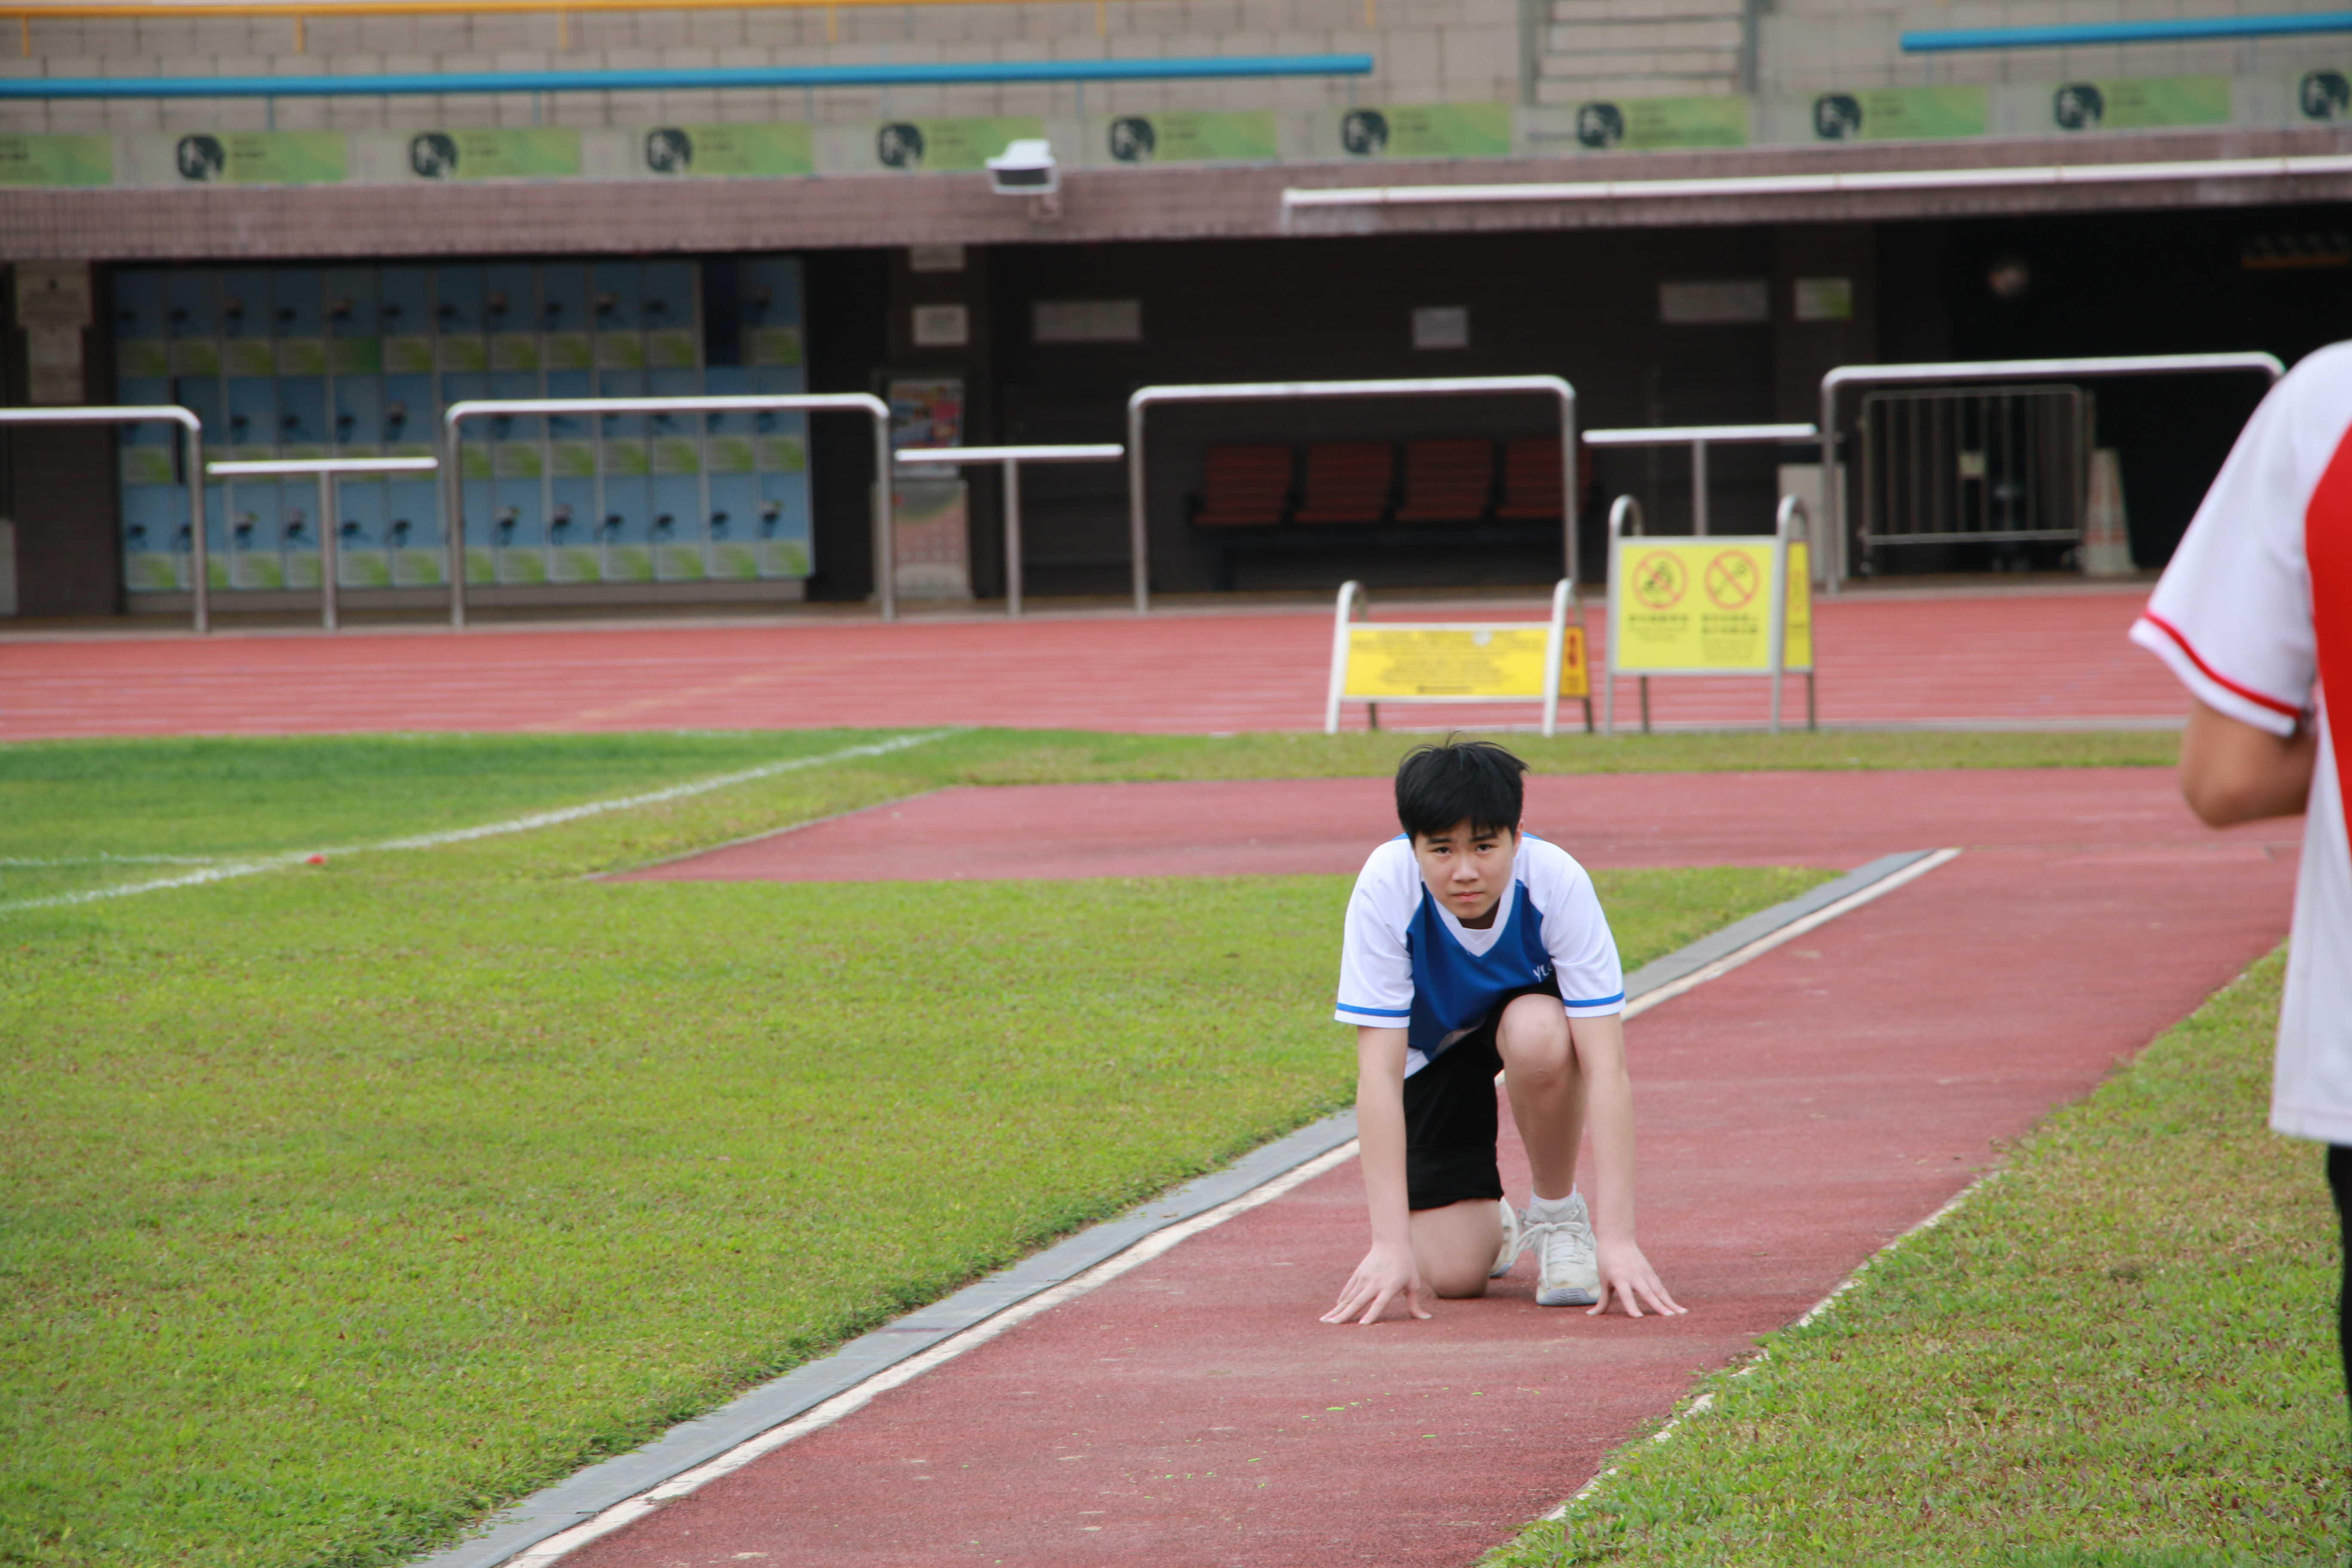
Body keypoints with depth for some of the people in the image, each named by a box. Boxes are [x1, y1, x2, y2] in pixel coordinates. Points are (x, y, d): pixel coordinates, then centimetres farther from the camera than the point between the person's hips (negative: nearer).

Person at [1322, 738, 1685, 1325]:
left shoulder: (1557, 880, -33)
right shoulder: (1385, 888, -33)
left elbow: (1606, 1069, -35)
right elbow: (1379, 1072, -34)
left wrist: (1616, 1238, -43)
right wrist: (1391, 1243, -41)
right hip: (1434, 1049, 1)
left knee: (1538, 1035, -38)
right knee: (1452, 1273, -14)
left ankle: (1558, 1212, -11)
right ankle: (1491, 1222, 24)